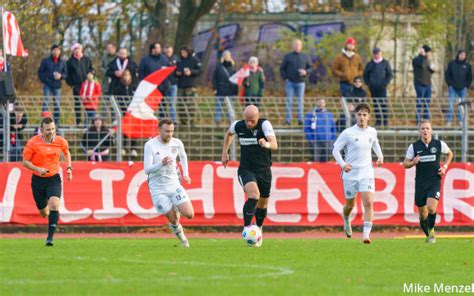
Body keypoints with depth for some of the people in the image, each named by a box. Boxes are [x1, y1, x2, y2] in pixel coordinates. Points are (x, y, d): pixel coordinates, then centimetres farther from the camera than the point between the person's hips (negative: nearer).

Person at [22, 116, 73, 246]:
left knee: (54, 205, -24)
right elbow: (25, 161, -6)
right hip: (38, 180, 0)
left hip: (54, 178, 0)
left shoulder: (61, 141, -4)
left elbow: (66, 153, 18)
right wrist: (38, 169, -22)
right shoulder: (33, 143, -12)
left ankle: (50, 237, -21)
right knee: (44, 212, 9)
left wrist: (69, 168, 5)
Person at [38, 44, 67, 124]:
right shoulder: (46, 61, 3)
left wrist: (61, 76, -10)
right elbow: (40, 71, 7)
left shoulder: (62, 62, 8)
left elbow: (65, 74, 11)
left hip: (57, 85, 2)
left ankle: (56, 120, 7)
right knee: (46, 102, -6)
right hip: (47, 85, -2)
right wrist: (43, 80, -4)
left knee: (57, 103, 2)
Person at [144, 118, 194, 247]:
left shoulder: (177, 143, -2)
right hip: (158, 189, -3)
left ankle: (177, 210, 23)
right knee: (173, 221, -5)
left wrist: (185, 174, 16)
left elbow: (183, 157, 22)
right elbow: (147, 169, -19)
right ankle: (179, 233, 29)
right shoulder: (150, 145, -14)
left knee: (189, 214, -11)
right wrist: (161, 164, -36)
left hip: (174, 184, 3)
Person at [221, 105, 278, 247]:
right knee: (254, 194, -28)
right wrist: (224, 152, 17)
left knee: (263, 203, 14)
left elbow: (275, 145, -31)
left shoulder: (264, 124, -17)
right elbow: (229, 134, 20)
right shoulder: (237, 125, -7)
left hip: (264, 170, 1)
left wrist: (267, 144, -53)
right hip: (246, 170, -1)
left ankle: (258, 229, 41)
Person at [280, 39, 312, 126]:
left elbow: (310, 67, 13)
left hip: (300, 82, 1)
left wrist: (306, 72, -8)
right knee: (289, 101, -2)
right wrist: (284, 78, -4)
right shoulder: (288, 57, 7)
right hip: (290, 82, -1)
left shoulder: (305, 57, 11)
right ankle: (288, 120, -1)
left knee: (300, 101, 0)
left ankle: (300, 119, 1)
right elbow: (282, 68, 9)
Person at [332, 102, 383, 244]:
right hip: (350, 173, -2)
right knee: (350, 205, 12)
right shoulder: (348, 133, -9)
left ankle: (366, 234, -19)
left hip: (367, 174, 2)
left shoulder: (372, 132, 4)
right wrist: (343, 164, -19)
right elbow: (336, 149, -3)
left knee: (369, 203, -16)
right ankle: (346, 220, 48)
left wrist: (380, 156, 9)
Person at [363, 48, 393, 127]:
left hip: (382, 88, -2)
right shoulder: (370, 64, 11)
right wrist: (369, 84, 2)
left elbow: (390, 75, 5)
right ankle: (378, 121, 8)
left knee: (384, 105, -7)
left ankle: (385, 122, -5)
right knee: (375, 105, 3)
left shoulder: (385, 63, 6)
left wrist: (385, 83, -6)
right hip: (373, 89, 2)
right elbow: (365, 75, 15)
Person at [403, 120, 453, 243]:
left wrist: (445, 167, 6)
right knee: (423, 214, 6)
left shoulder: (439, 144, 0)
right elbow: (405, 164, 6)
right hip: (420, 183, 1)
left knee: (431, 208, -22)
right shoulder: (414, 146, -1)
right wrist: (413, 162, -16)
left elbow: (450, 153, 20)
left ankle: (431, 230, 1)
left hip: (435, 182, -1)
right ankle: (428, 235, 28)